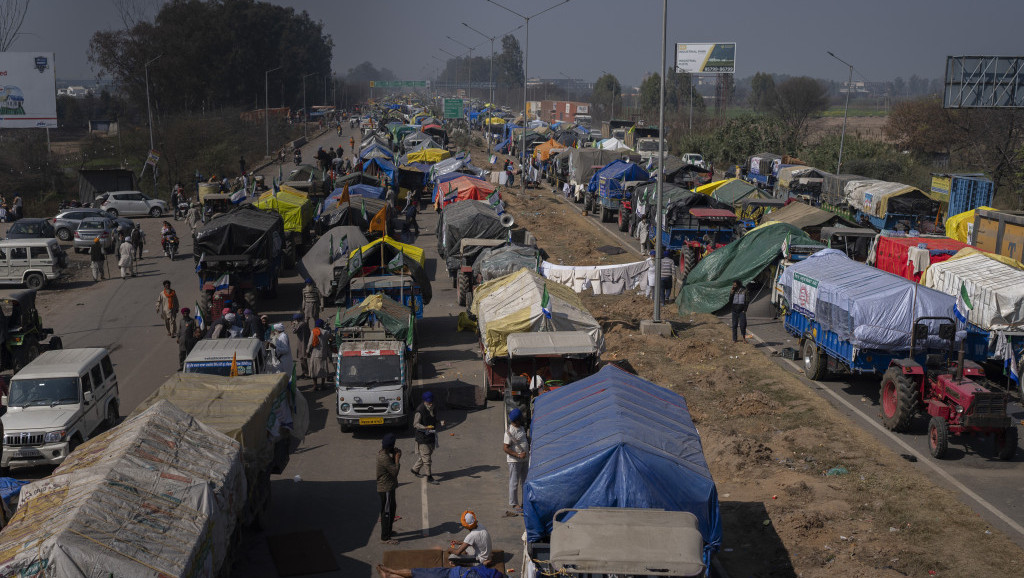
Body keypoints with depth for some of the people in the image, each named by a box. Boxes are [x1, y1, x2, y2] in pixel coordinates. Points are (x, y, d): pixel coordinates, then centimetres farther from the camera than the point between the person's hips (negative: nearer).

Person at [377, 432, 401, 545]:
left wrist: (394, 456, 3)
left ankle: (388, 531, 37)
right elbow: (395, 471, -25)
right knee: (386, 512, -1)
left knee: (392, 509, 23)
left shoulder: (382, 453, 5)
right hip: (386, 489, -10)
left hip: (389, 487, 10)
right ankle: (385, 537, 7)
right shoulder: (384, 458, -26)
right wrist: (397, 458, -15)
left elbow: (391, 466, 17)